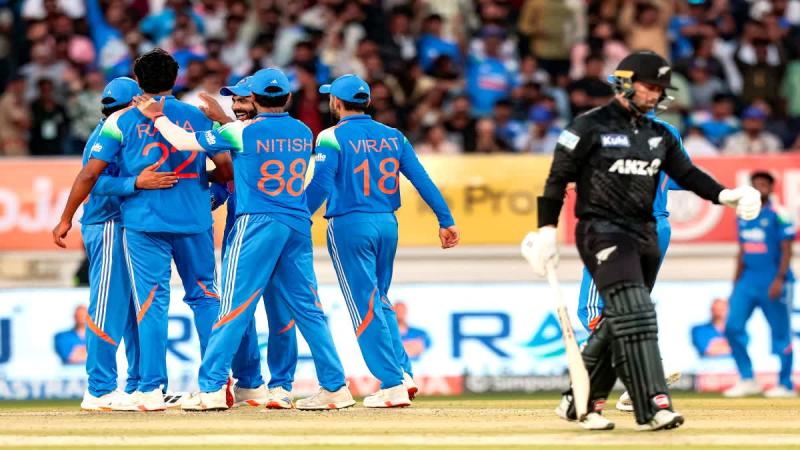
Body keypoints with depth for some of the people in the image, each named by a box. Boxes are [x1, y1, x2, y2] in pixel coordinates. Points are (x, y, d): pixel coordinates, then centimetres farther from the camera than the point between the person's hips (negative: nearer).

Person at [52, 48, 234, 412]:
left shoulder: (123, 120, 2)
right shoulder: (199, 117, 6)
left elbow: (91, 173, -1)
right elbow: (226, 170, 1)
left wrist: (66, 218, 7)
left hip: (144, 222, -1)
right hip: (195, 220, 1)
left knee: (151, 302, -1)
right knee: (205, 296, 12)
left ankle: (152, 390, -6)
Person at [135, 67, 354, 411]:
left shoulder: (242, 132, -6)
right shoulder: (304, 134, 9)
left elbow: (184, 141, -3)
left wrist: (156, 116, 13)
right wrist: (223, 119, 33)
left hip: (257, 224, -5)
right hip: (298, 226, 5)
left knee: (234, 307, -4)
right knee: (307, 308, 9)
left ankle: (211, 389, -6)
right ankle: (335, 386, 8)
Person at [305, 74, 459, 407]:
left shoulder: (333, 137, -7)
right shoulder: (392, 136, 8)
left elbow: (320, 185, -17)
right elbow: (422, 179, 4)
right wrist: (446, 221, 4)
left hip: (349, 226, -5)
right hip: (387, 224, 5)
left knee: (365, 307, -2)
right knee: (380, 302, 20)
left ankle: (392, 384, -7)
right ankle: (403, 372, 7)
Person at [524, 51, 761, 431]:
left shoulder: (659, 136, 15)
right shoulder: (590, 127, -4)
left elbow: (687, 173, 9)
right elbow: (558, 179, -3)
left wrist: (725, 195, -9)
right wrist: (546, 231, -8)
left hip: (644, 234, 7)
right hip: (602, 230, -7)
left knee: (620, 322, 7)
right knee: (633, 313, -21)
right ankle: (652, 405, -29)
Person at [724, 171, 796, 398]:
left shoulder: (779, 216, -7)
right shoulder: (744, 216, 13)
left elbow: (786, 251, -11)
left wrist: (779, 279, -20)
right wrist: (735, 284, 18)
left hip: (773, 283, -7)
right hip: (748, 280, 7)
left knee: (780, 333, -1)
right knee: (733, 326, -3)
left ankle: (786, 385, 7)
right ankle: (747, 380, 4)